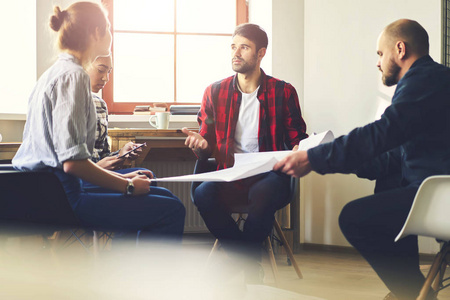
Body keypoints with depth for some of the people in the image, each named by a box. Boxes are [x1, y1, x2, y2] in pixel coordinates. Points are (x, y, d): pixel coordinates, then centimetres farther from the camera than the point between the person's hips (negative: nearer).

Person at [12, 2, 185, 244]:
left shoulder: (56, 72, 17)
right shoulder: (73, 75, -14)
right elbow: (73, 162, -23)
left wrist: (121, 178, 14)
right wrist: (127, 186, -11)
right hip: (62, 197, -11)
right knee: (172, 211, -14)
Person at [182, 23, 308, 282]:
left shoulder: (283, 92, 7)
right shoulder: (215, 92, 12)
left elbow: (296, 137, 9)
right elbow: (207, 148, 16)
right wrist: (200, 144, -10)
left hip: (269, 175, -2)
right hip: (230, 176, 2)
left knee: (263, 195, -38)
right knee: (203, 194, -31)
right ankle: (252, 267, -14)